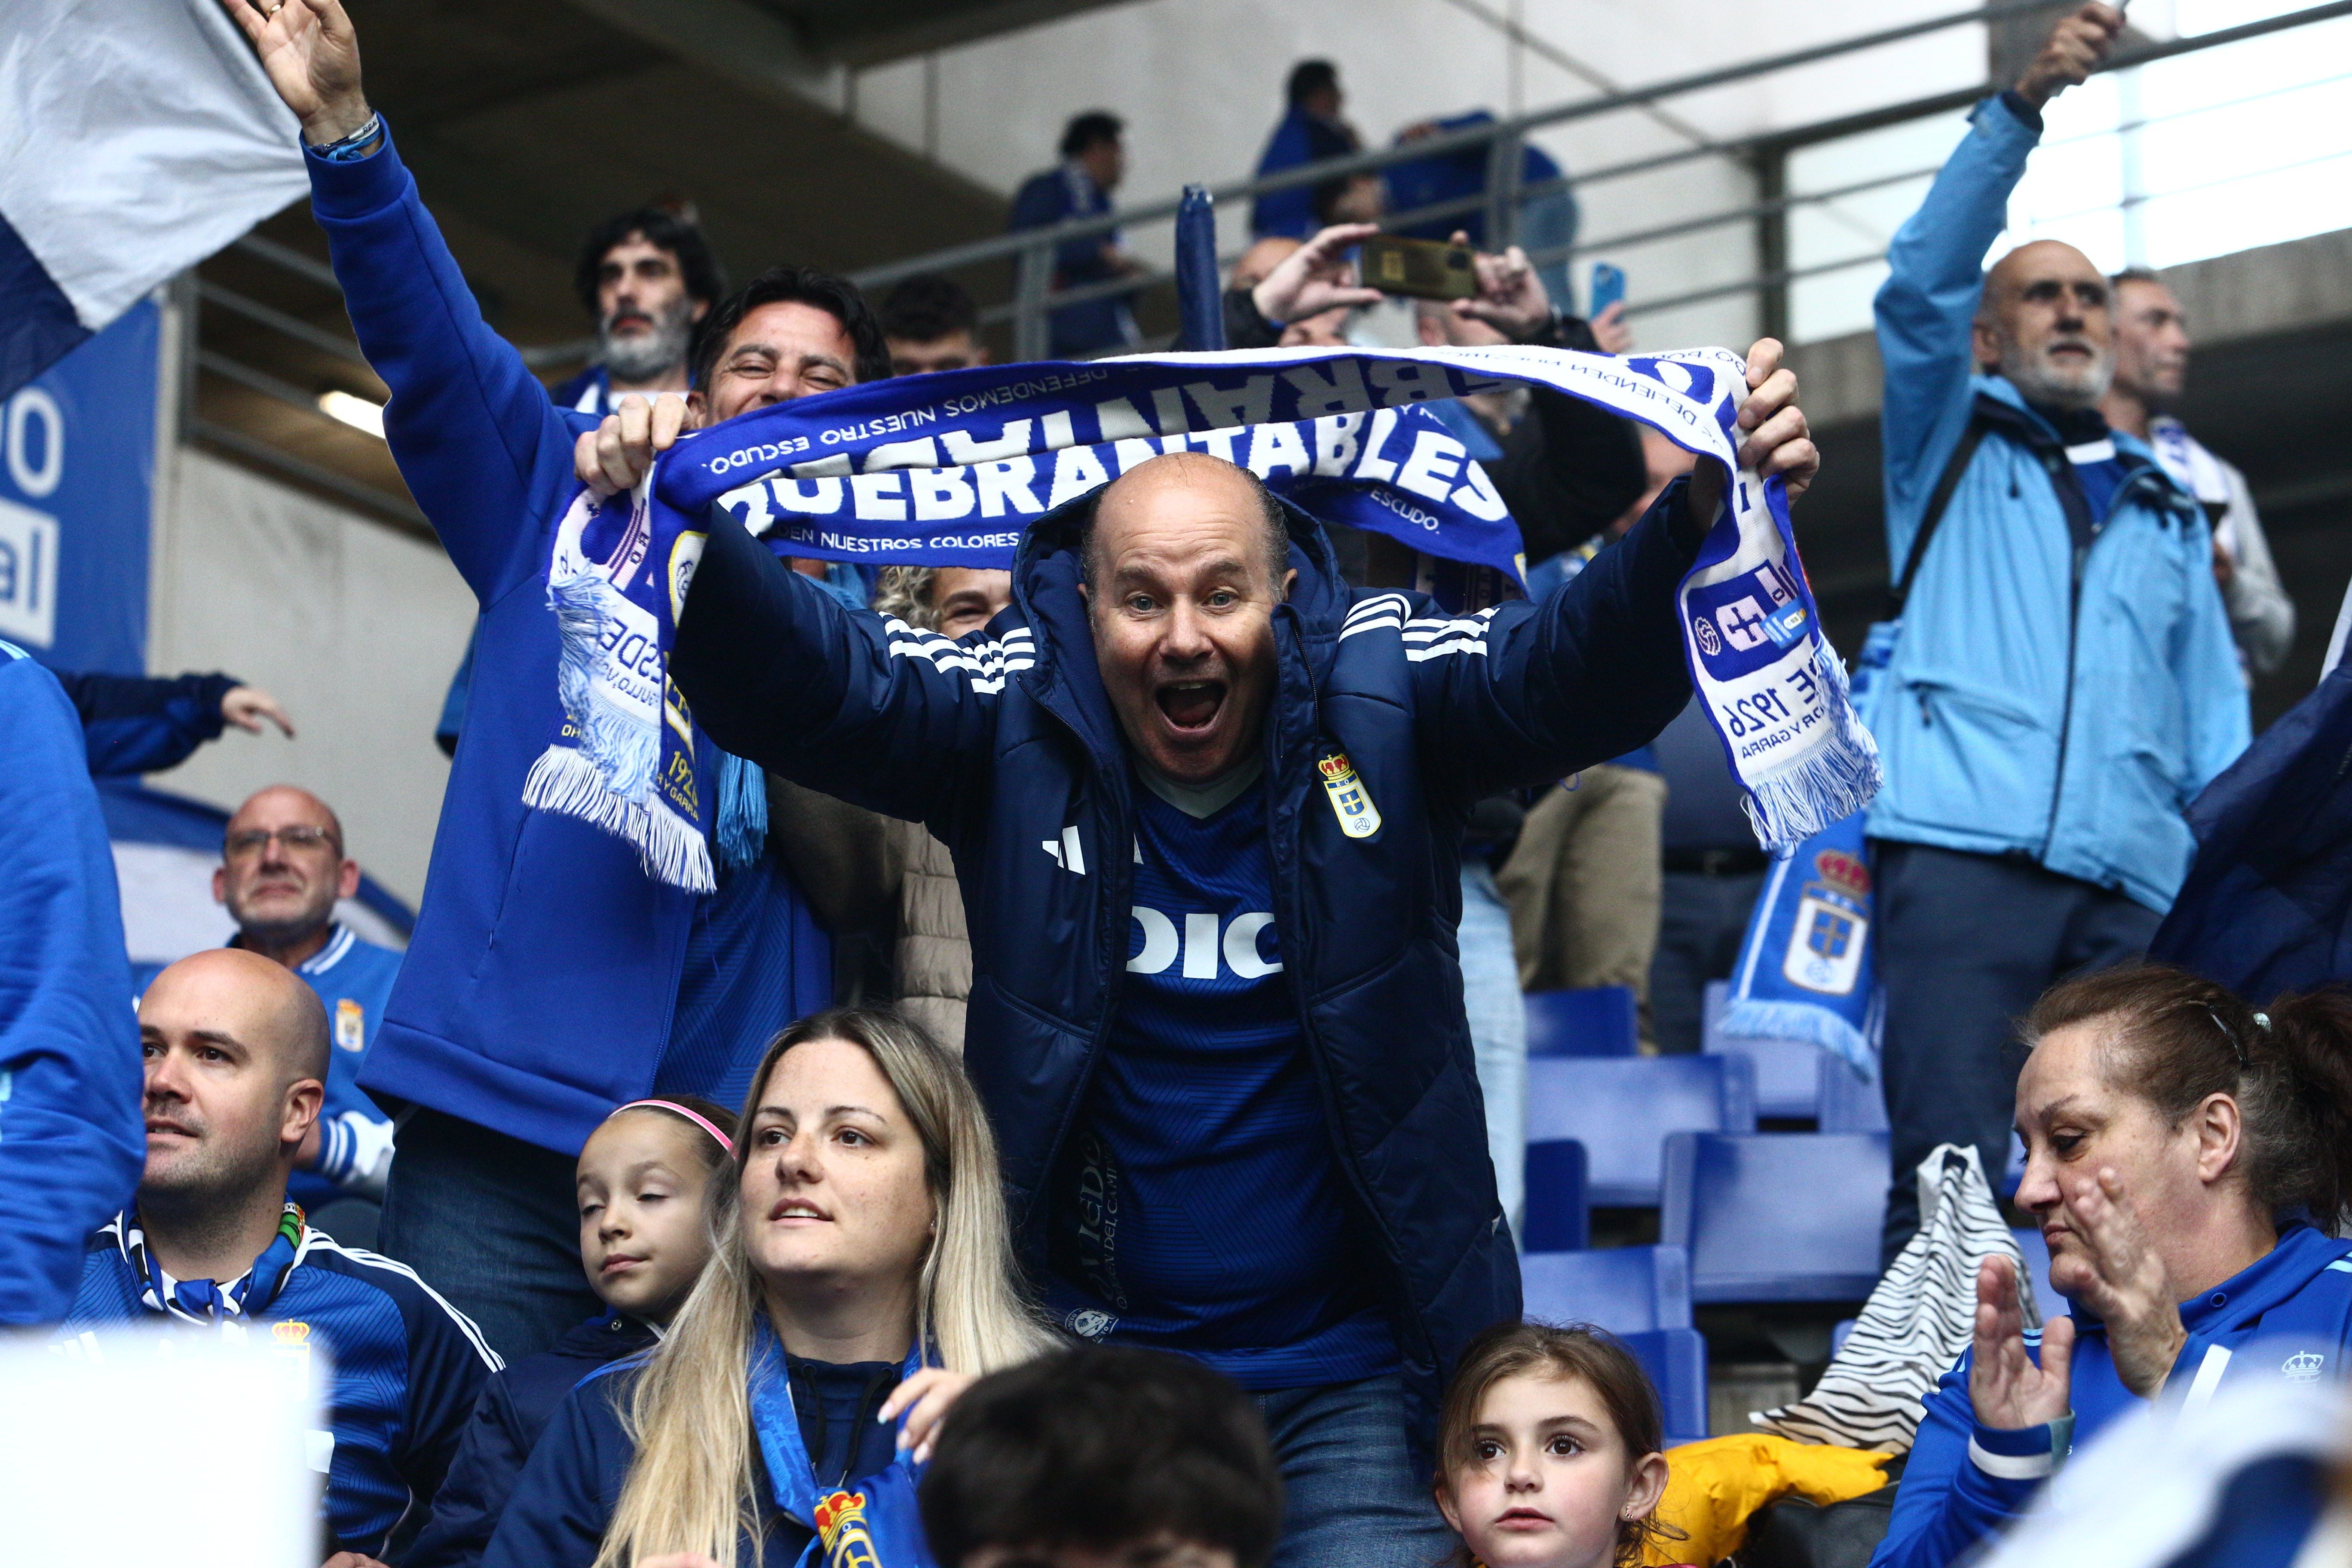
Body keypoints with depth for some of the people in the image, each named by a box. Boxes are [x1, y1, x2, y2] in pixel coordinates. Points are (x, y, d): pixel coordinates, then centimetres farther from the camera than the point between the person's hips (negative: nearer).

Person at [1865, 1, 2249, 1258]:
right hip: (1960, 855, -3)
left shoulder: (2165, 510, 28)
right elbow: (1923, 281, 2)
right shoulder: (1952, 443, 20)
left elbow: (2215, 722, 22)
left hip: (2134, 892, 3)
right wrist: (2025, 104, -10)